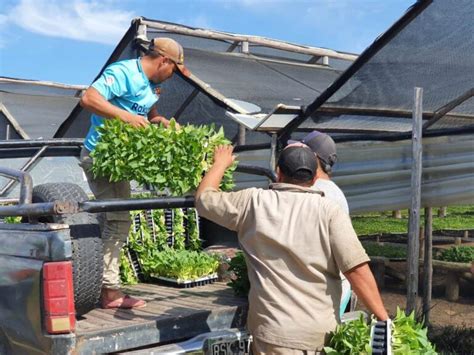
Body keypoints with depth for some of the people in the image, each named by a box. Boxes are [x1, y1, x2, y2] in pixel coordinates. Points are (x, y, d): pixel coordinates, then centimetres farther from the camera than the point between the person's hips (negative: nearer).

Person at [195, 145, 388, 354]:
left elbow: (204, 197, 12)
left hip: (275, 332, 0)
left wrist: (221, 163, 28)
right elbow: (357, 270, -14)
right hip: (323, 332, 0)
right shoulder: (329, 211, -7)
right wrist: (383, 319, -7)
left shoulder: (253, 203, -3)